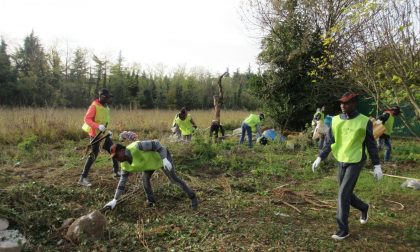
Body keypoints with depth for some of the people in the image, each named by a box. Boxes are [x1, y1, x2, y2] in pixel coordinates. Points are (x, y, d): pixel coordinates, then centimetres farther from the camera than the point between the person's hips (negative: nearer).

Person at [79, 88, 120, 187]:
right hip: (95, 134, -8)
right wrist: (98, 126, -35)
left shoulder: (106, 106, 10)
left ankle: (116, 171, 27)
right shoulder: (94, 106, -15)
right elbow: (87, 119, -23)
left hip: (103, 133, 8)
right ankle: (83, 178, -3)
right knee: (93, 155, -9)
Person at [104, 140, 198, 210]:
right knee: (145, 179, -3)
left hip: (161, 156, -6)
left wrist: (165, 160, -42)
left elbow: (156, 144, -34)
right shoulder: (125, 165, -13)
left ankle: (192, 196, 9)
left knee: (173, 178, -4)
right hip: (150, 161, 6)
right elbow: (122, 181, -5)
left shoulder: (136, 147, -39)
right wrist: (115, 200, -6)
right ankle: (150, 200, 22)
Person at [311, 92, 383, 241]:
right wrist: (320, 158, -5)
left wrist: (377, 165, -5)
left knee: (343, 194, -10)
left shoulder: (364, 122, -9)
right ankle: (364, 208, 46)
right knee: (345, 194, 14)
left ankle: (343, 230, 4)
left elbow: (371, 145, -4)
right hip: (341, 161, 5)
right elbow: (329, 142, 4)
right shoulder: (336, 120, 2)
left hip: (355, 162, -5)